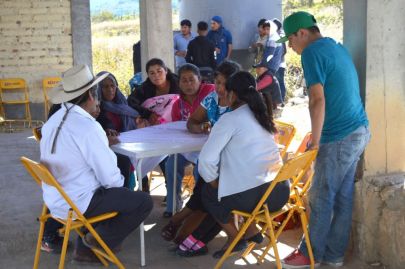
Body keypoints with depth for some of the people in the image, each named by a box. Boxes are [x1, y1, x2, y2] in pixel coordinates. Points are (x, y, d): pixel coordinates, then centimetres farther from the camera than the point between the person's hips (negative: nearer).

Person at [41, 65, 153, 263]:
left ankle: (87, 247, 21)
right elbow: (110, 178, -19)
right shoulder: (88, 127, -23)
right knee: (144, 201, 0)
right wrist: (120, 182, 2)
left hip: (55, 199, 8)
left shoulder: (53, 121, 2)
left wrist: (104, 144, 11)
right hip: (76, 205, -8)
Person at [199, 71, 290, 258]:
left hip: (256, 195, -7)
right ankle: (251, 231, 26)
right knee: (231, 181, 32)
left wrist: (213, 183, 6)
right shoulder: (261, 114, 15)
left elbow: (206, 160, -11)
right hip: (281, 189, 7)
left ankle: (235, 237, 22)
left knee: (208, 193, 20)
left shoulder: (231, 118, -7)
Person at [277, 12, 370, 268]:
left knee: (321, 200, 3)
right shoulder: (338, 47, 16)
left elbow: (318, 100, -20)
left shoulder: (312, 52, -12)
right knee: (342, 197, 13)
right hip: (359, 131, 9)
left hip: (339, 137, -9)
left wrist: (315, 141, -14)